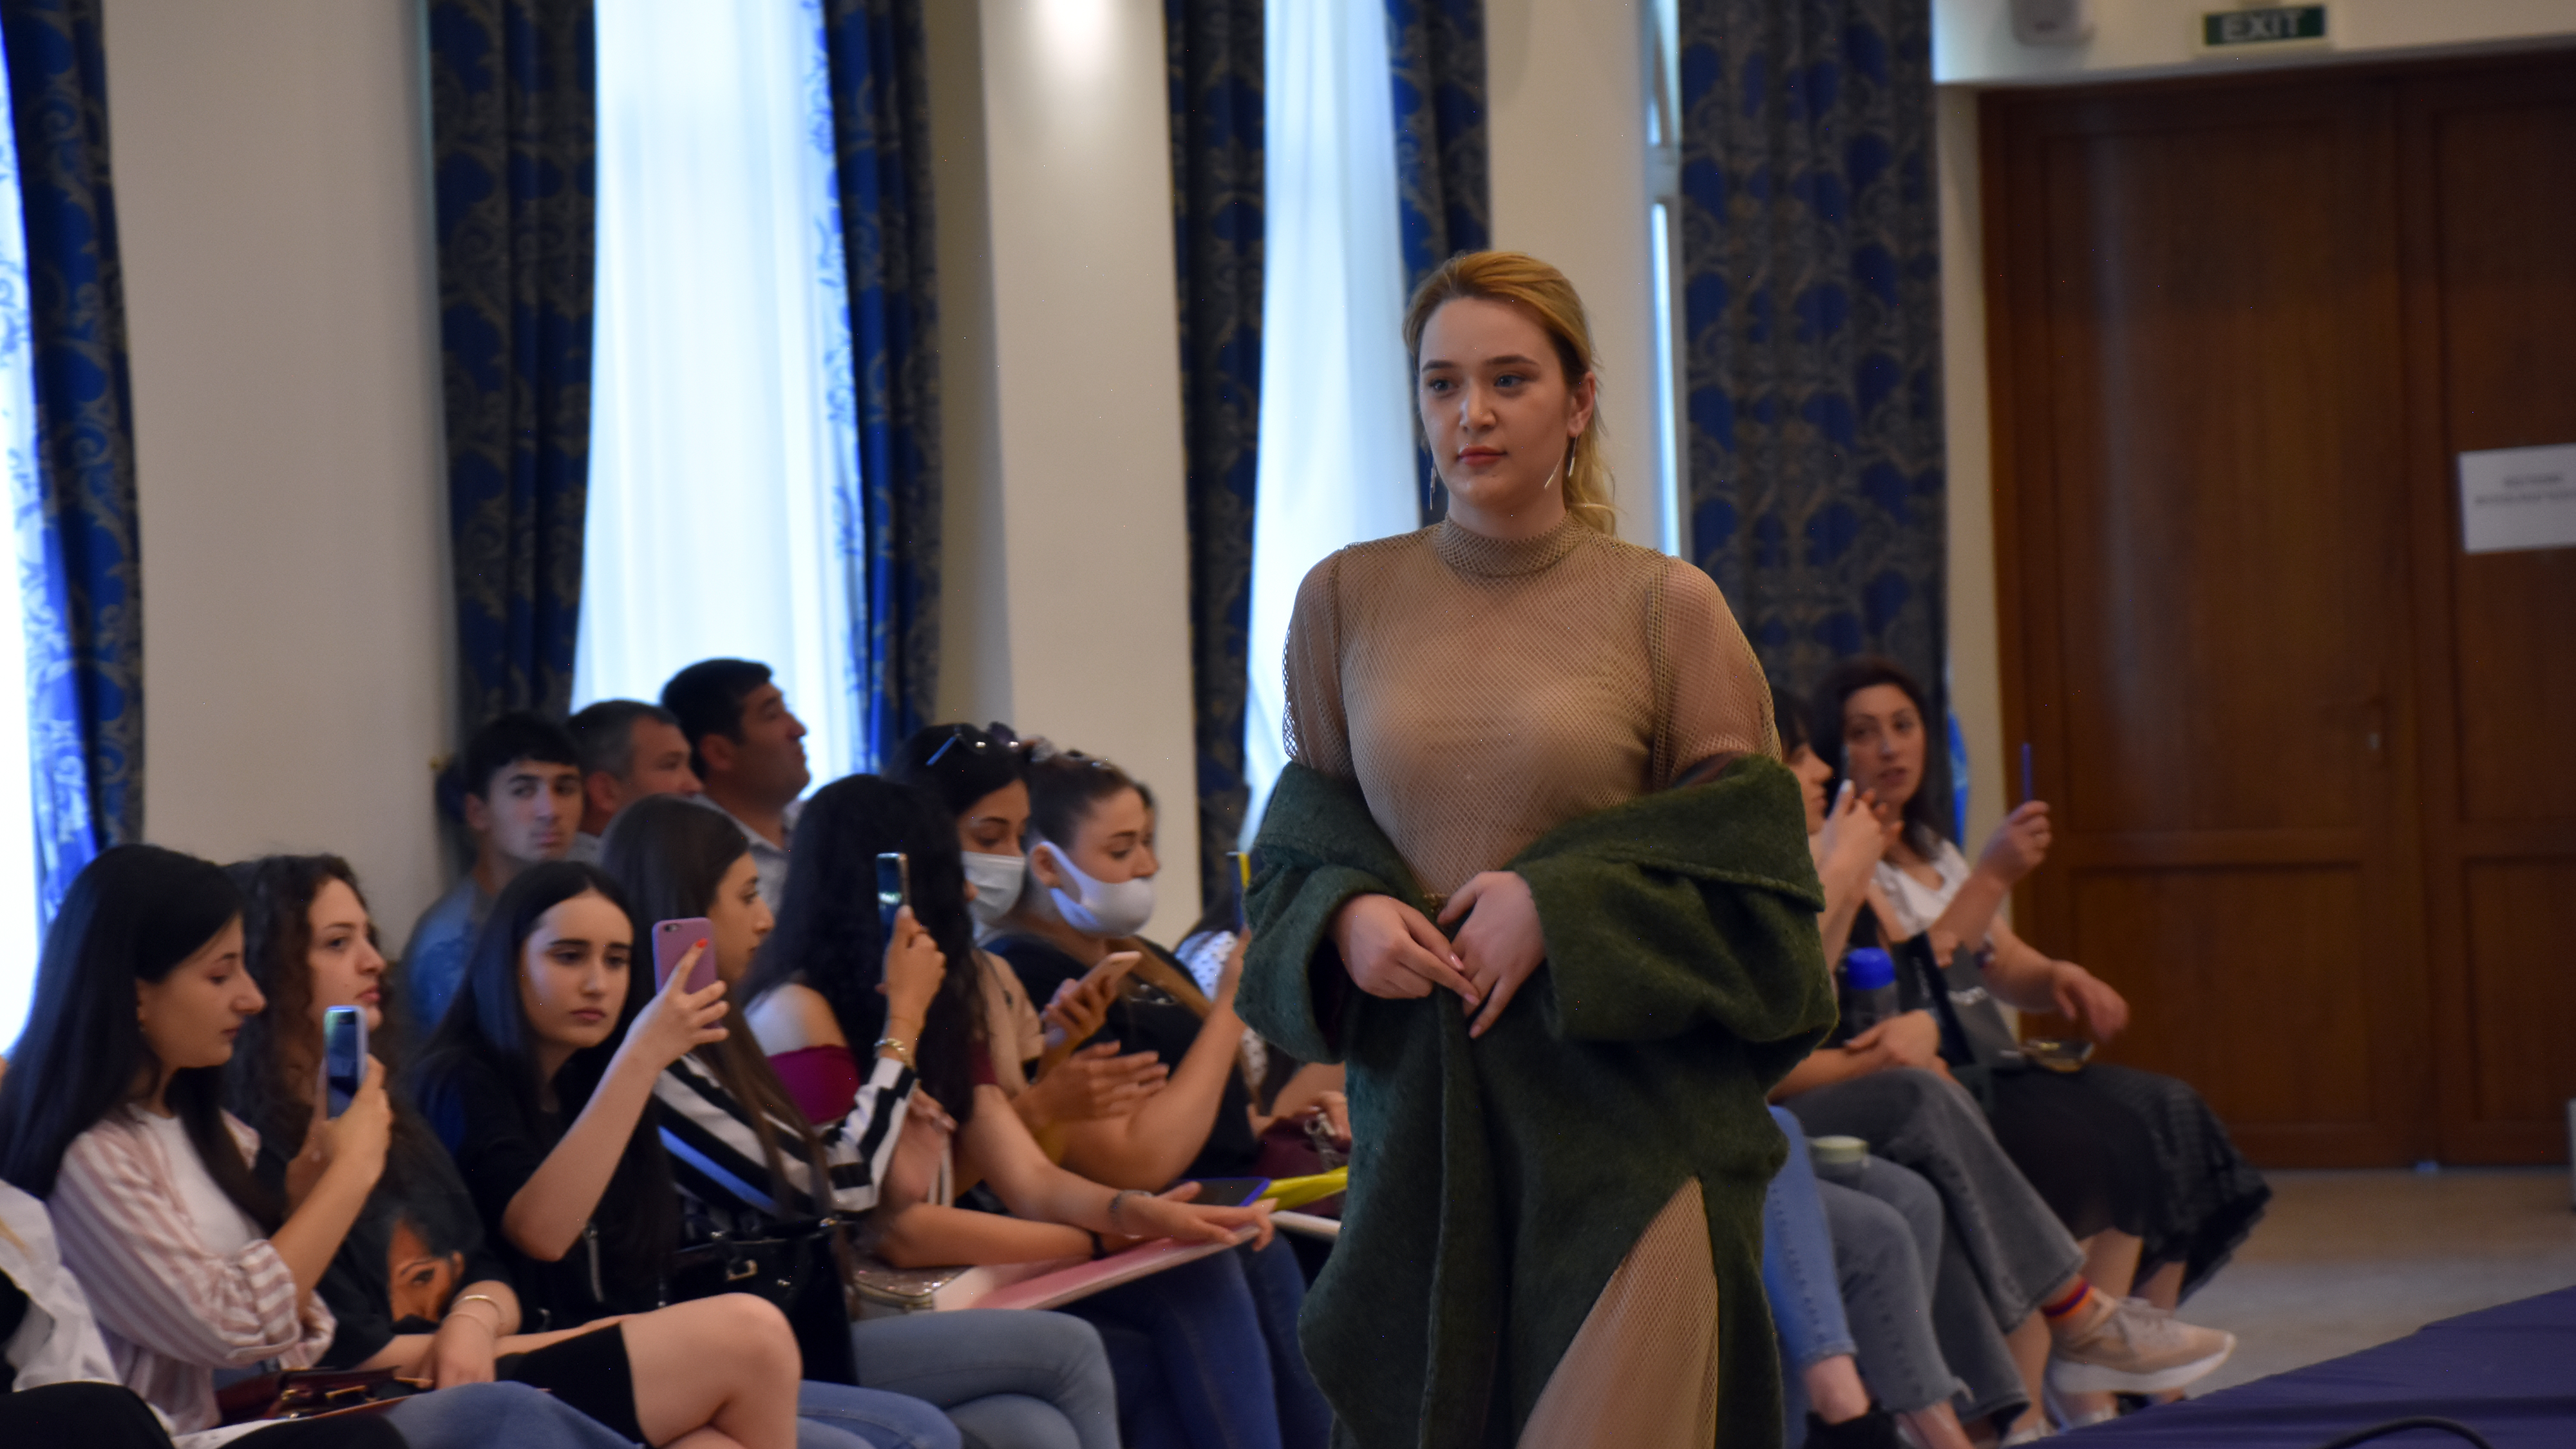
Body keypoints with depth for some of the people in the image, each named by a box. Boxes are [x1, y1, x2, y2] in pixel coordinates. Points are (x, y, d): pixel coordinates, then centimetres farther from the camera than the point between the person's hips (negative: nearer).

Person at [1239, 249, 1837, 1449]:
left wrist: (1560, 906, -13)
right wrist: (1346, 918, -7)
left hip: (1627, 1123, -3)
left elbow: (1747, 867, 0)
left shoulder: (1665, 607, 0)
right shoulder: (1344, 600, 9)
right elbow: (1299, 843, 14)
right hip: (1421, 1115, 3)